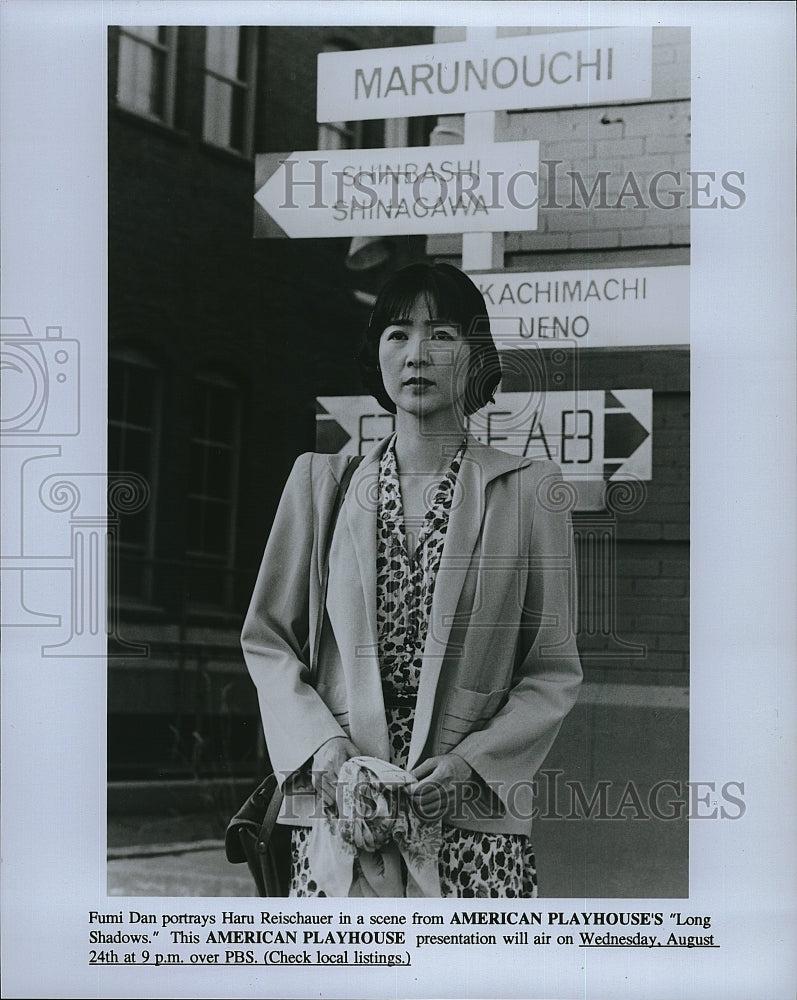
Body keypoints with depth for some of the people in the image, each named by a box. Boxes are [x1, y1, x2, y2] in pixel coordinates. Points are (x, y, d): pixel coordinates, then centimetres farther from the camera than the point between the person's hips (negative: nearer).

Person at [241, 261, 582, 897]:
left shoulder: (529, 488, 7)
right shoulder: (321, 481, 12)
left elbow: (555, 670, 6)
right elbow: (267, 639, 12)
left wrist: (472, 761, -8)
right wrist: (321, 745, -4)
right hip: (335, 803, 1)